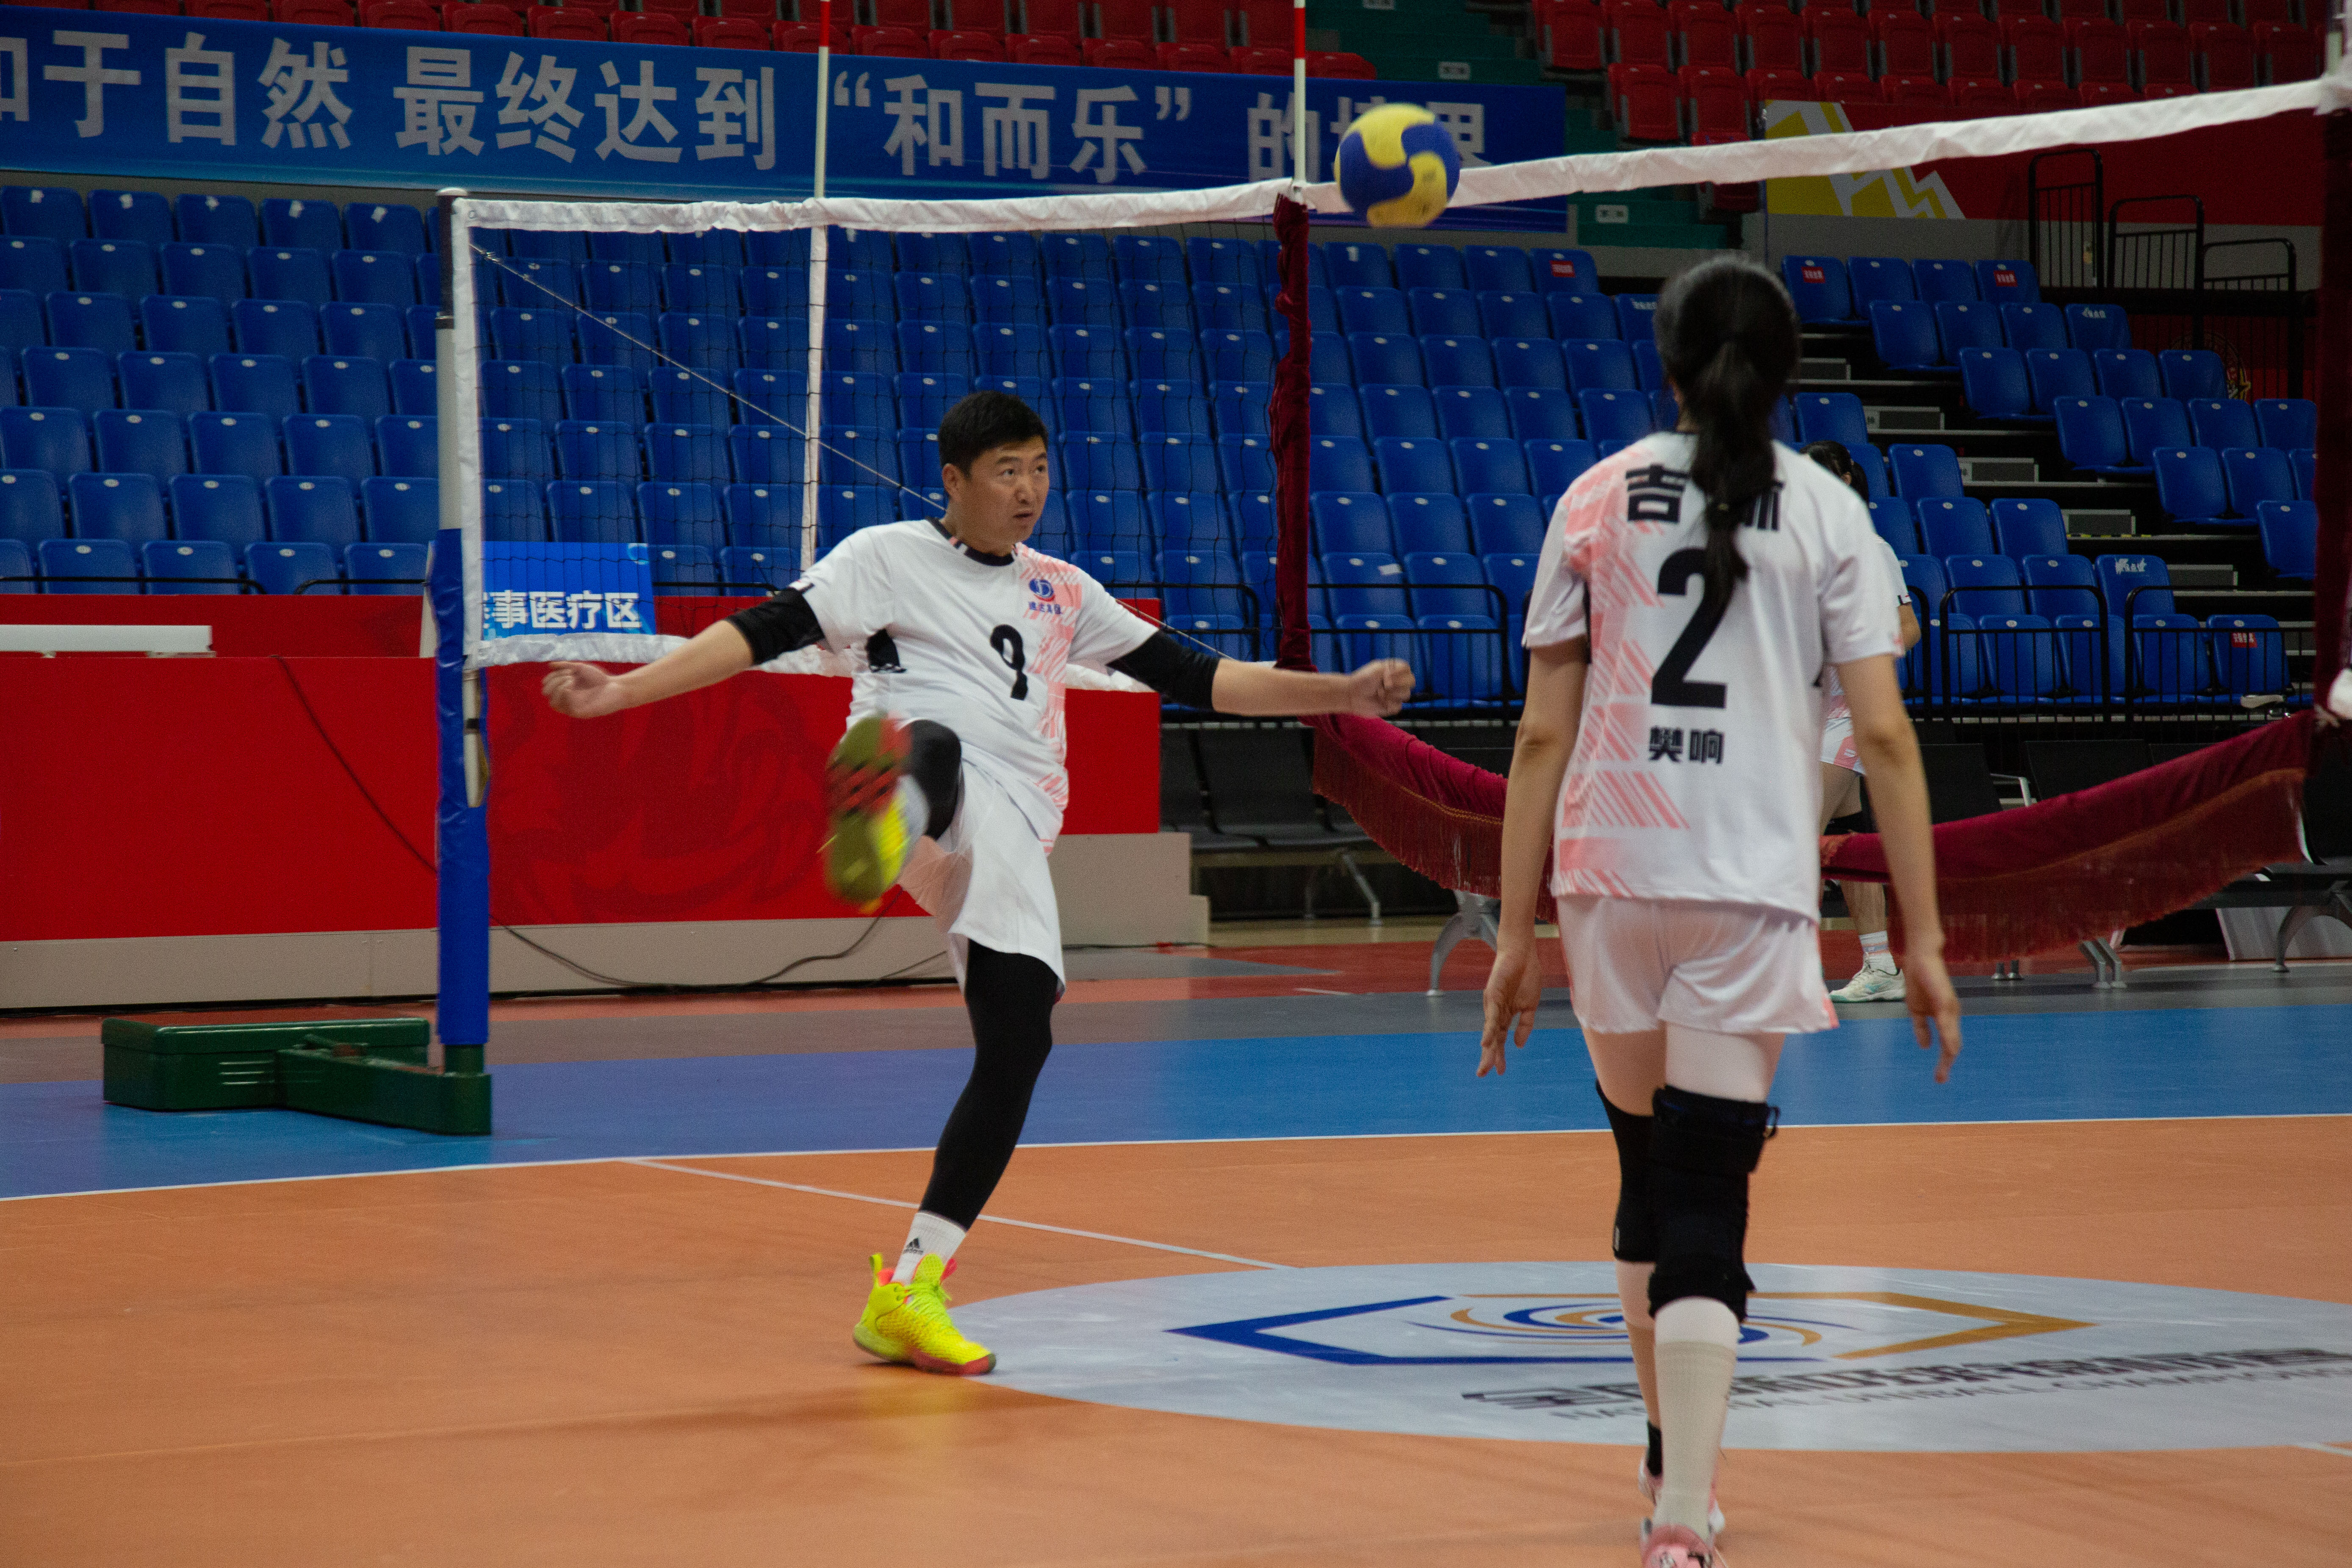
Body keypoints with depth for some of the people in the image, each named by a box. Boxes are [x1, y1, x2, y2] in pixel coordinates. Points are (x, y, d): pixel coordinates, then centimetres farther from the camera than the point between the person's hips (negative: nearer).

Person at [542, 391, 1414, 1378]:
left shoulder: (1061, 593, 26)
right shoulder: (889, 558, 10)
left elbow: (1194, 677, 28)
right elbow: (763, 632, 2)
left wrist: (1341, 695, 22)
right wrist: (622, 691, -10)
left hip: (1011, 840, 5)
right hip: (936, 792, -5)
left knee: (1018, 1045, -5)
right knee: (937, 747, -40)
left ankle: (908, 1294, 1)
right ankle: (887, 821, -79)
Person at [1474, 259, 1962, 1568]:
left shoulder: (1597, 503, 7)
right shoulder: (1825, 513, 4)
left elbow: (1545, 734, 5)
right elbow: (1885, 734, -2)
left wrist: (1519, 934, 9)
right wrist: (1922, 939, 1)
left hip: (1609, 877, 2)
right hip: (1752, 885, -2)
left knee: (1652, 1180, 20)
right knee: (1705, 1207, -5)